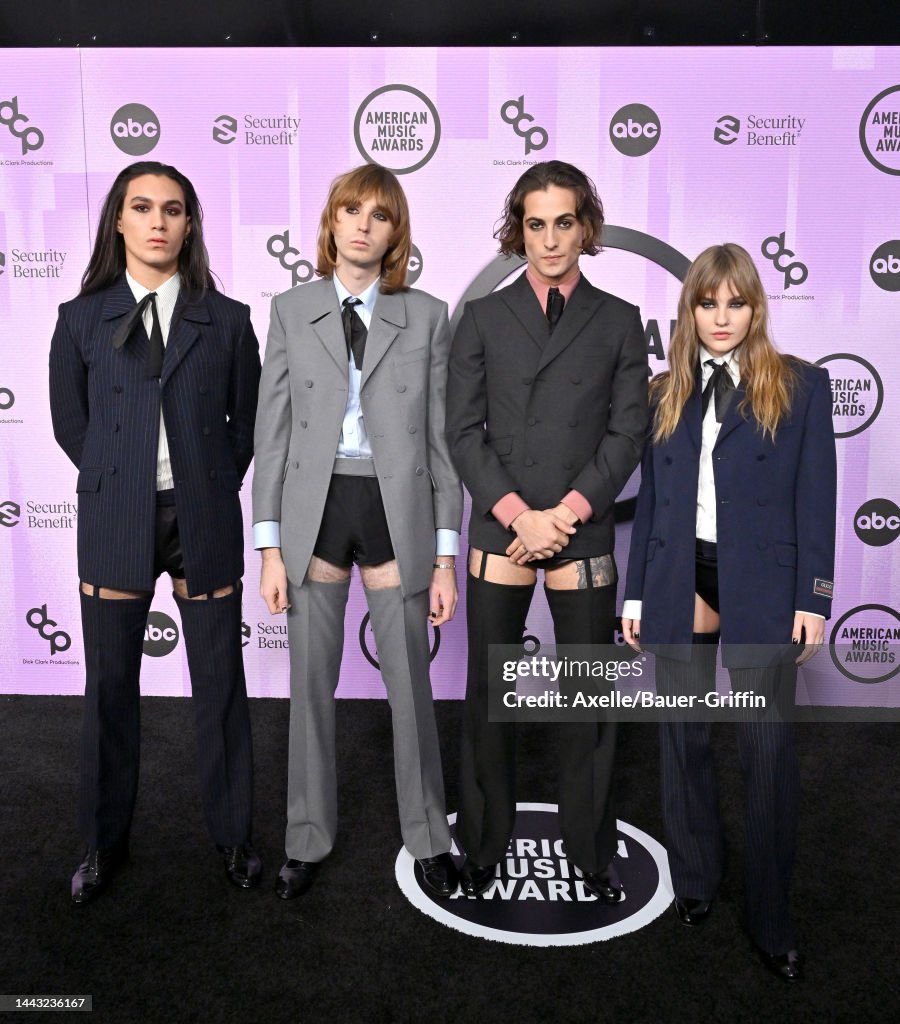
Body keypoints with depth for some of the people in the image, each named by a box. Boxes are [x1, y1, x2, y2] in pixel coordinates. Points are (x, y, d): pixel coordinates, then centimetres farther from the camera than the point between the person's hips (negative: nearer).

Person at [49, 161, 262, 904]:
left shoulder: (226, 319, 2)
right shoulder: (82, 319, 3)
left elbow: (245, 420, 8)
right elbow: (70, 423, 10)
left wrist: (211, 489, 6)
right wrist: (120, 483, 9)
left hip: (204, 521, 0)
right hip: (115, 523, 1)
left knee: (221, 683, 6)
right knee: (111, 684, 10)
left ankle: (233, 834, 25)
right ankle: (105, 842, 30)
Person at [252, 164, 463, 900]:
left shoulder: (426, 316, 2)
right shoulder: (292, 311, 4)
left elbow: (443, 437, 1)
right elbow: (273, 431, 3)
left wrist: (447, 556, -3)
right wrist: (270, 546, -2)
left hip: (397, 512, -1)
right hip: (315, 509, 1)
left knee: (411, 683, 7)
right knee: (312, 683, 10)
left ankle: (428, 837, 29)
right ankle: (309, 838, 30)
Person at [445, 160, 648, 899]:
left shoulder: (619, 321, 7)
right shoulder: (483, 318, 7)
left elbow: (627, 433, 1)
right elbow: (464, 430, -1)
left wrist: (567, 512, -11)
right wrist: (517, 514, -12)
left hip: (583, 536, 0)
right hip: (498, 532, 0)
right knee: (489, 696, 8)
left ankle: (593, 851, 25)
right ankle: (483, 848, 25)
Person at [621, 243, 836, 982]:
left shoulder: (801, 386, 2)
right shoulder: (666, 393, 9)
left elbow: (816, 500, -1)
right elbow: (650, 499, 9)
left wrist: (813, 599, -6)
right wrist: (636, 593, 8)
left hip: (762, 588, -2)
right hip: (680, 587, 3)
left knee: (769, 750, 2)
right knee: (685, 740, 12)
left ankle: (771, 916, 20)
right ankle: (694, 883, 32)